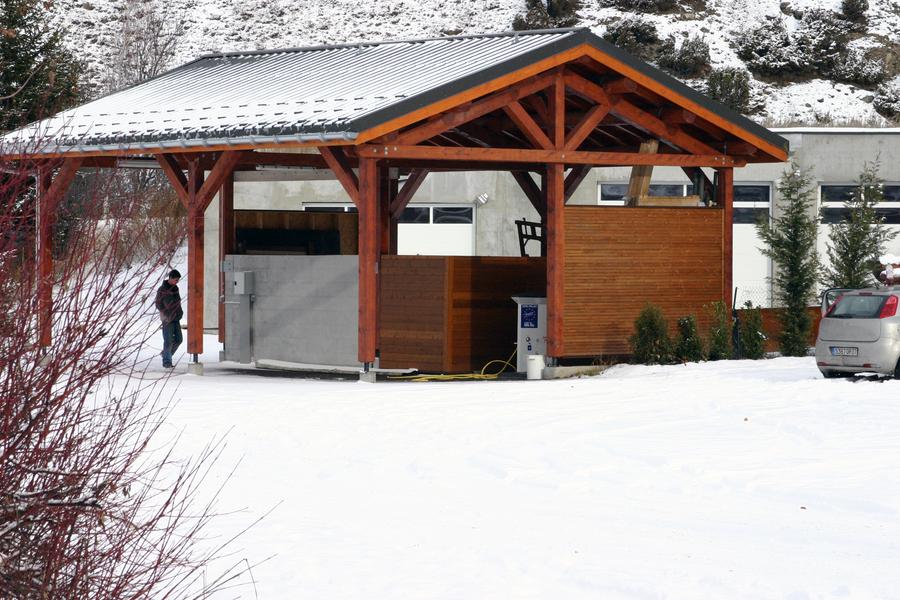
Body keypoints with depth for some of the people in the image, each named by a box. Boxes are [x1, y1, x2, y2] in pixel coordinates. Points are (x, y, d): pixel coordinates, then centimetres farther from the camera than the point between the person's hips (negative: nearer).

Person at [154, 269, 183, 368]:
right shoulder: (162, 290, -11)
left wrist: (180, 312, 9)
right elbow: (158, 304, -9)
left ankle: (166, 354, 25)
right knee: (168, 341, -6)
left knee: (178, 339, 6)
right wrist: (167, 315, -14)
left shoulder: (175, 288, 9)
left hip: (176, 318, 7)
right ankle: (166, 361, 3)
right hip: (168, 319, -7)